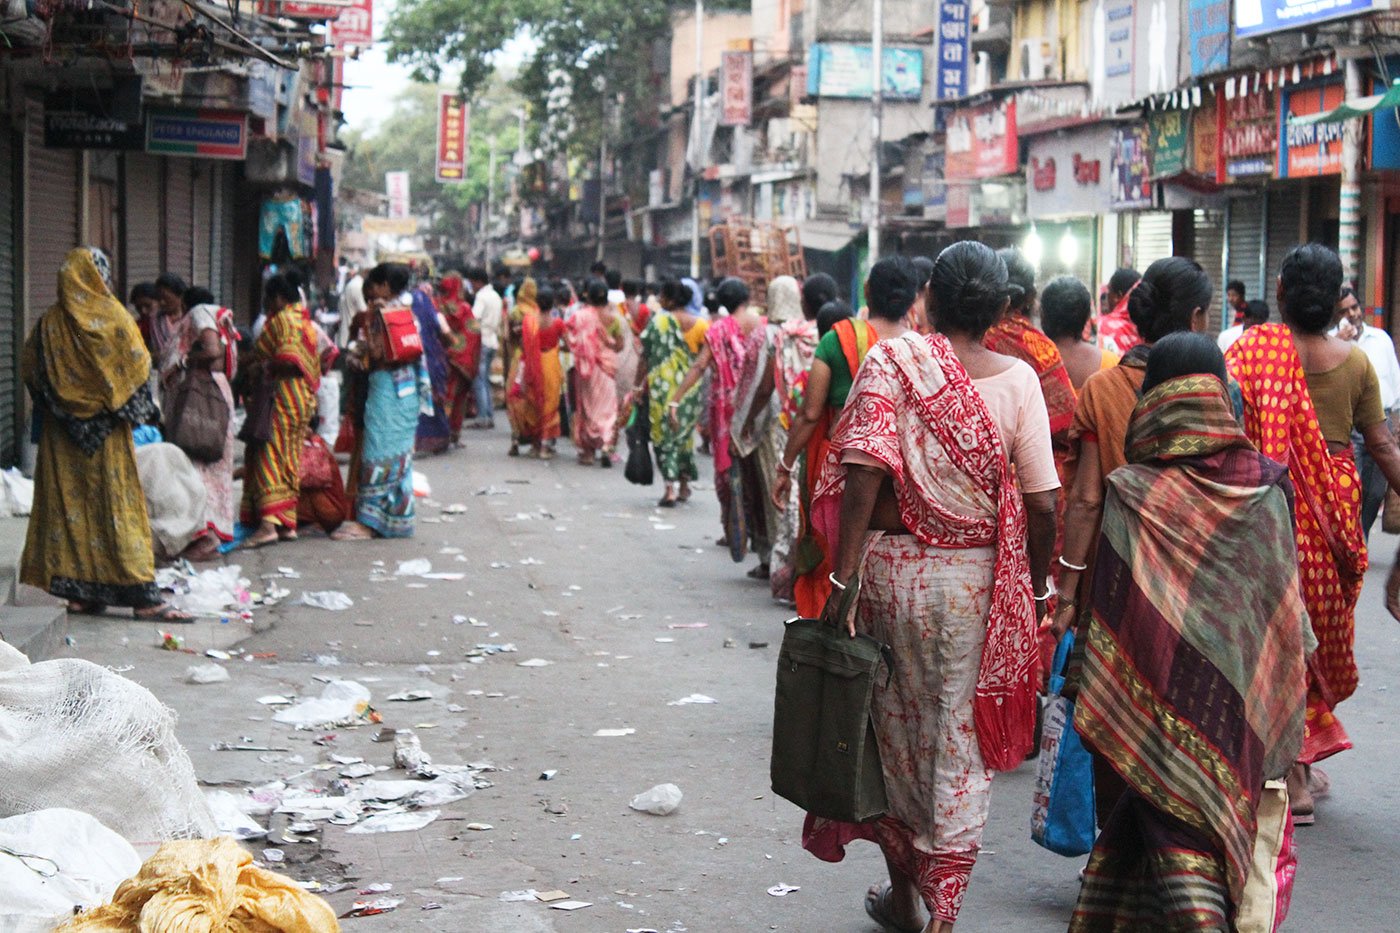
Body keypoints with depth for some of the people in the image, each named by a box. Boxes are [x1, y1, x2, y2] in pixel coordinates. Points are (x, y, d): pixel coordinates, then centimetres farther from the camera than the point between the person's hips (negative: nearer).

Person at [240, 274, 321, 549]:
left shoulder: (281, 320, -10)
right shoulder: (305, 322, 18)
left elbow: (287, 359, -23)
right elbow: (314, 365, 17)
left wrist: (261, 368, -9)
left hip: (279, 400, -10)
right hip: (303, 400, 10)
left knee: (267, 457, -13)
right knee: (290, 462, 12)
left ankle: (268, 522, -24)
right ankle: (288, 523, 13)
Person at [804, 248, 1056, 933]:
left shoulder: (893, 359, -7)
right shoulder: (1017, 380, -5)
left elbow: (866, 472, -16)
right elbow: (1042, 503, -6)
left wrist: (844, 579, -14)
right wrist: (1037, 586, 9)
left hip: (891, 567, 0)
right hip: (977, 578, 0)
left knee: (893, 729, 18)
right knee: (962, 744, 10)